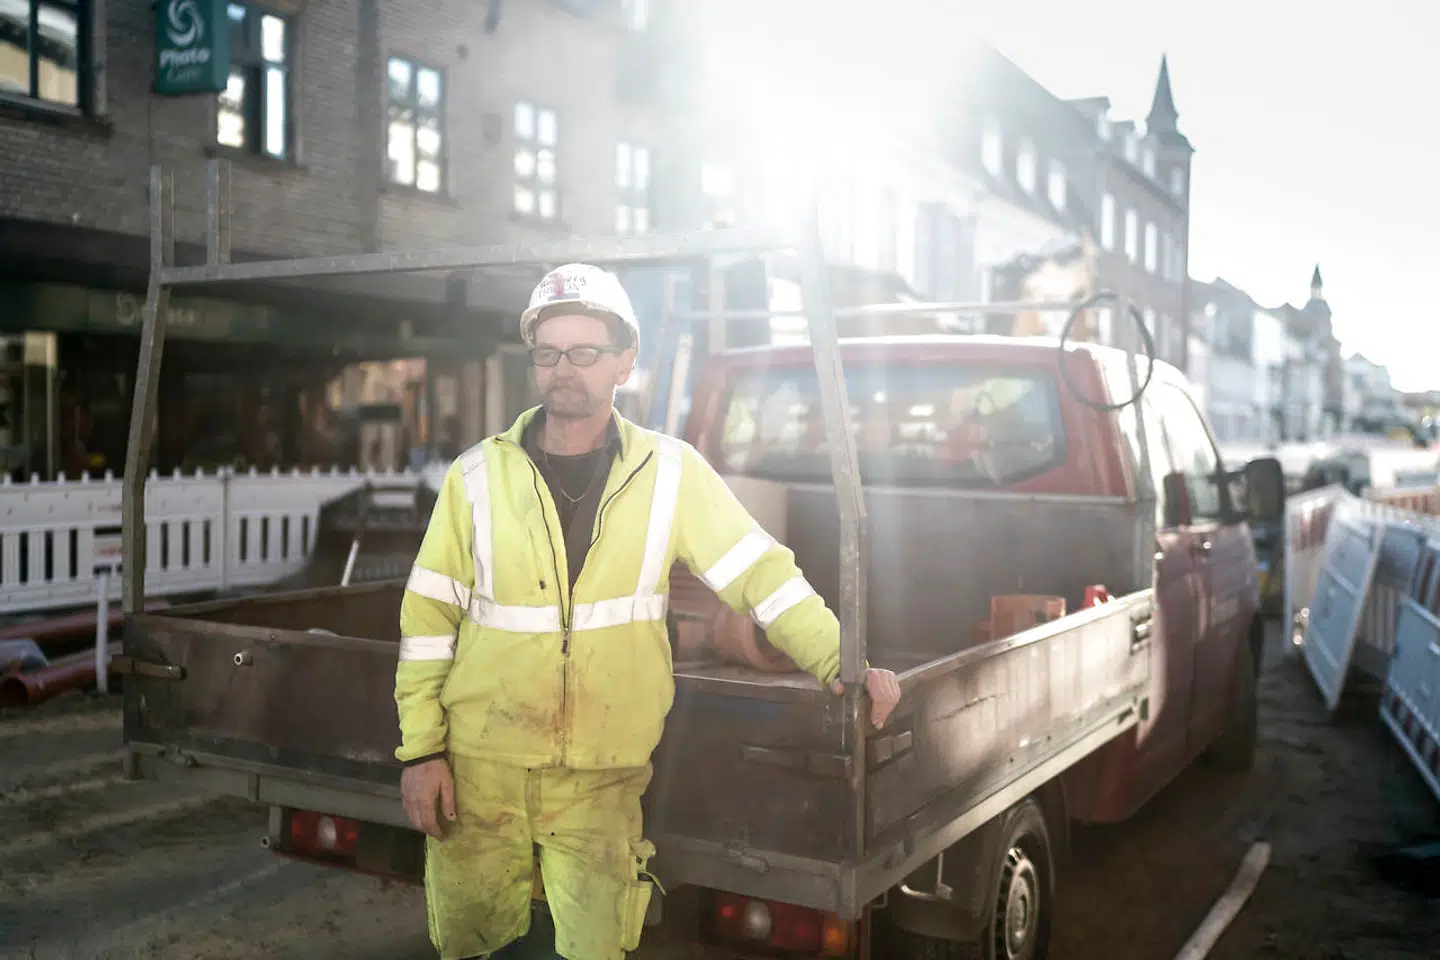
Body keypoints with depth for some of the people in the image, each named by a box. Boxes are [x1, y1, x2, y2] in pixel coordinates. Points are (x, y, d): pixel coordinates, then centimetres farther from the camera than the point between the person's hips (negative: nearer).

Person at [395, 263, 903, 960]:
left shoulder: (670, 473, -3)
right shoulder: (477, 477, -2)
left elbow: (759, 572, -3)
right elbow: (429, 618, 1)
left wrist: (841, 663, -13)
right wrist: (421, 750, -2)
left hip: (602, 778, 0)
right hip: (481, 766, 1)